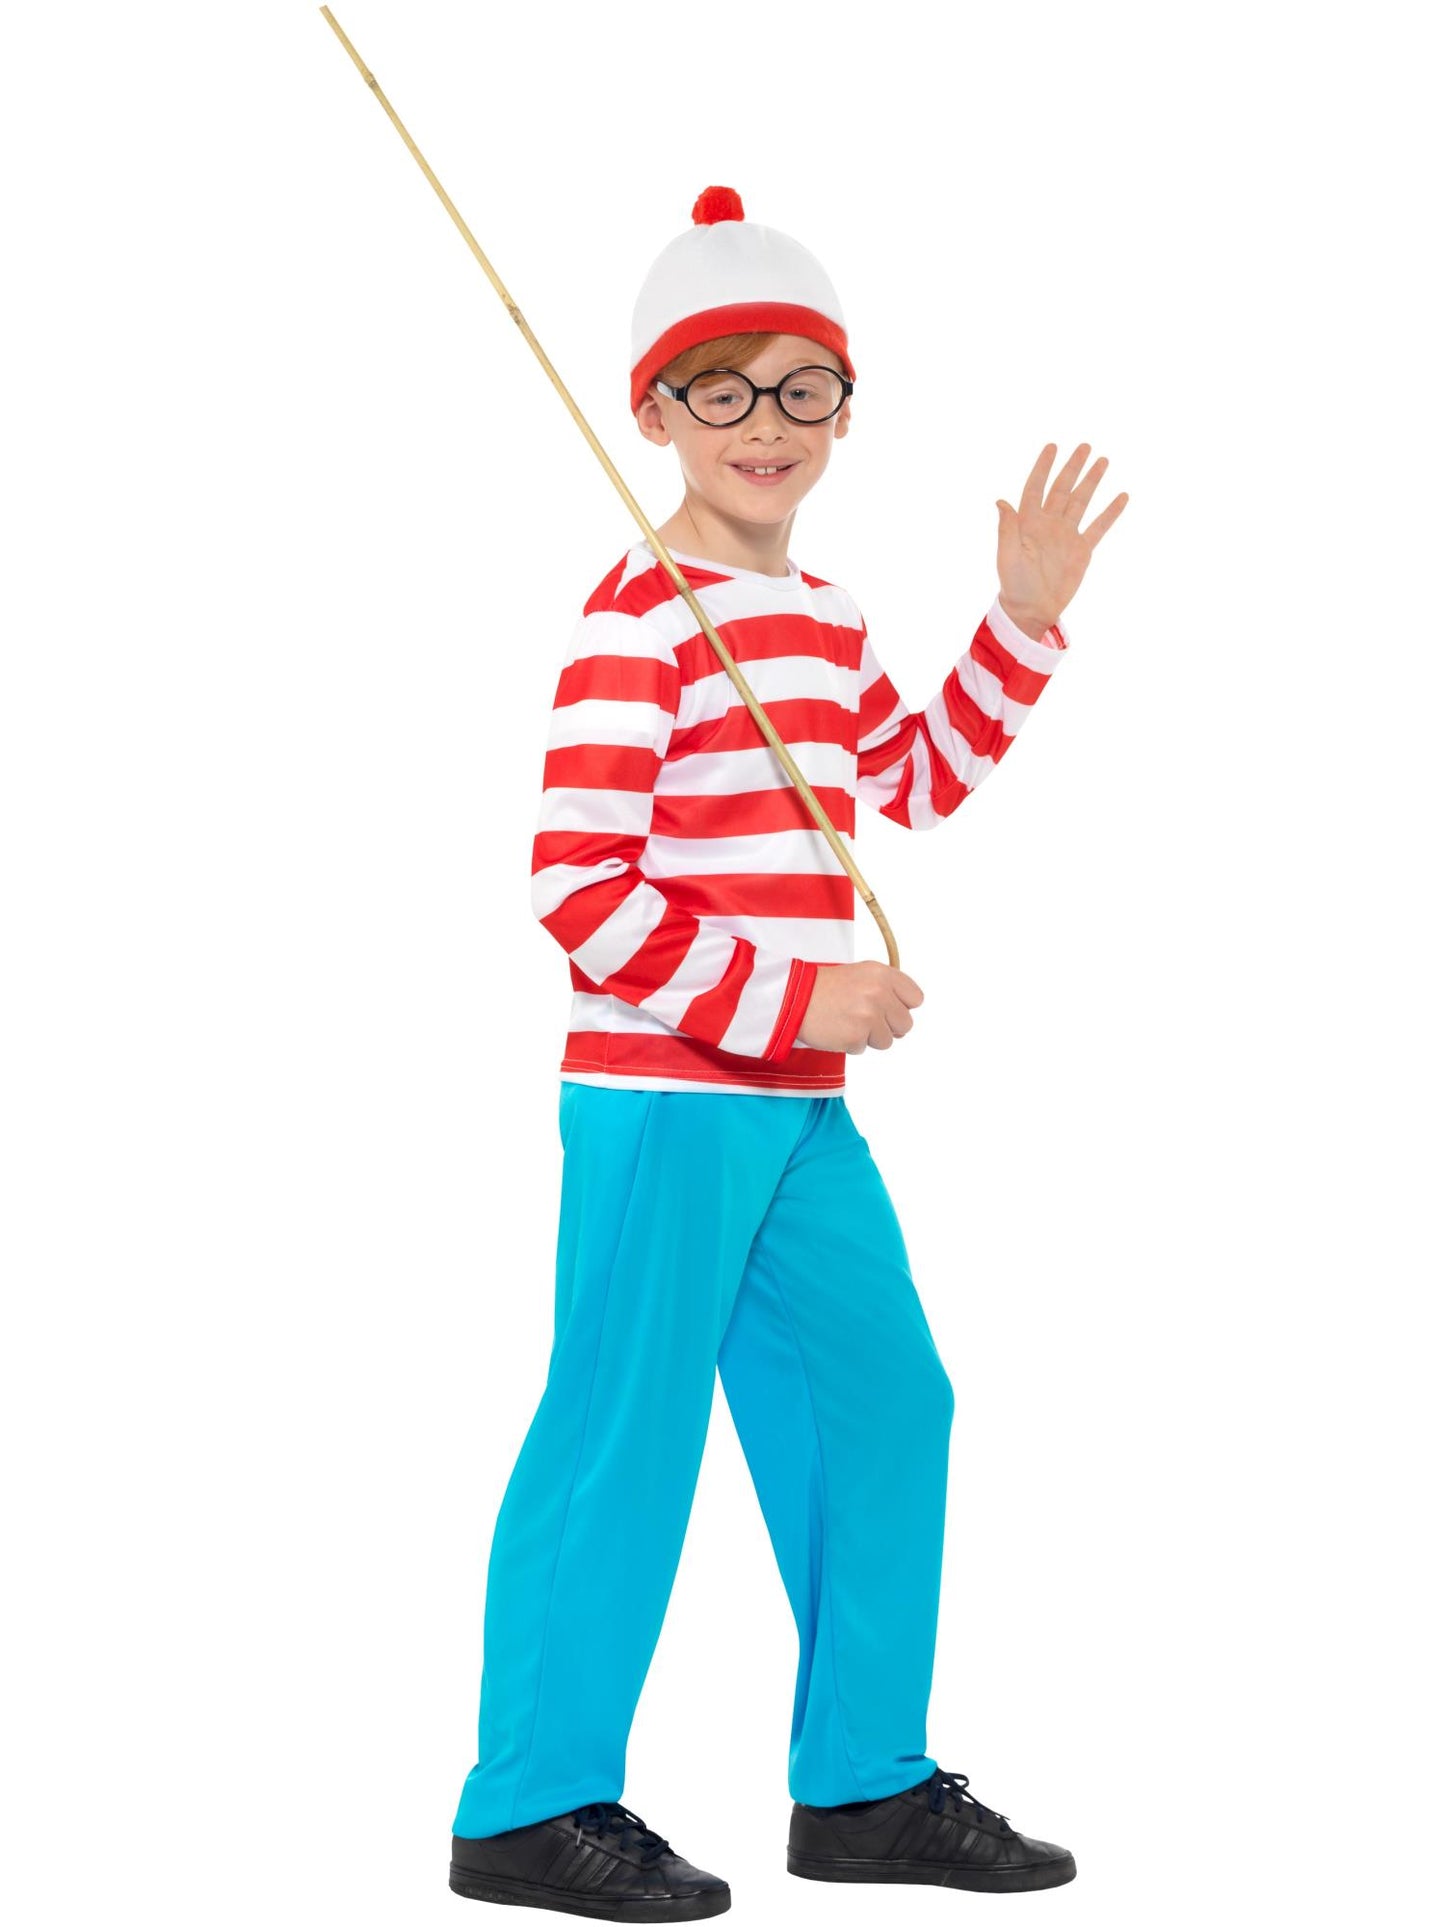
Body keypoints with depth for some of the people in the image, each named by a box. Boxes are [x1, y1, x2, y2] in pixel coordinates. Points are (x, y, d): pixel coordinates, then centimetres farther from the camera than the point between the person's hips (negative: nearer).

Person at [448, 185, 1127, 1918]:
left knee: (882, 1404, 12)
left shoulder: (822, 618, 15)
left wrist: (1022, 619, 21)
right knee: (624, 1437, -3)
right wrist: (794, 1000, -19)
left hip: (796, 1112, 9)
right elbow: (580, 894, -18)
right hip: (659, 1097, -9)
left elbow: (923, 783, 30)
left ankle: (863, 1783, 25)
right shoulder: (635, 617, -13)